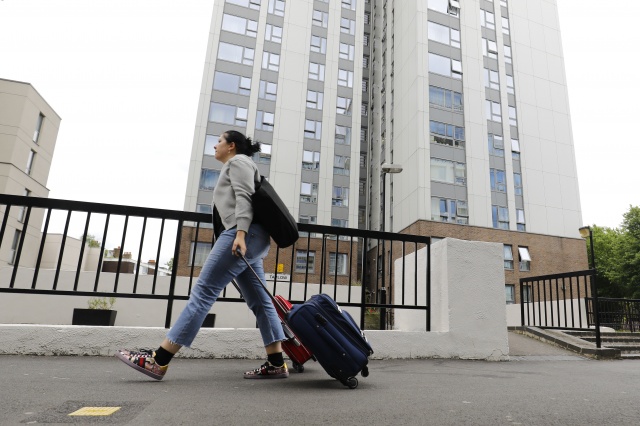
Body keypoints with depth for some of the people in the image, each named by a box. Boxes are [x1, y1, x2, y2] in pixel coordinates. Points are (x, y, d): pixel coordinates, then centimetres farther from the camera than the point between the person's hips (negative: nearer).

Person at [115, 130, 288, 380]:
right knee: (259, 301, 2)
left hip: (245, 233, -10)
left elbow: (244, 198, -10)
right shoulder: (235, 167, 35)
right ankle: (276, 364, 1)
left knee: (203, 291, -14)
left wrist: (240, 234, -22)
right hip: (251, 238, 10)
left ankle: (158, 360, -13)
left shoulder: (237, 161, 6)